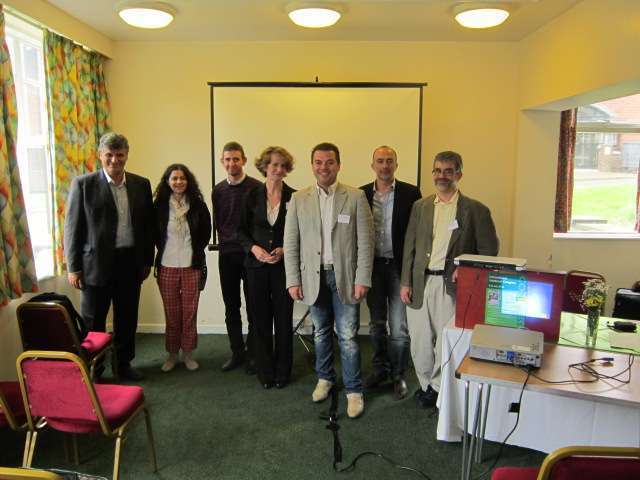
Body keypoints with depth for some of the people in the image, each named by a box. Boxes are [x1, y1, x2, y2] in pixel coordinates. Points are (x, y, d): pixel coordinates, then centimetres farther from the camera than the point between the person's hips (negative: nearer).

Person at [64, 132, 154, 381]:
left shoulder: (141, 184, 5)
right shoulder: (83, 184, -4)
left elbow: (148, 225, 9)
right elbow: (72, 227, -4)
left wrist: (147, 260, 8)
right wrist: (73, 267, -6)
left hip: (131, 263, 3)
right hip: (96, 263, -3)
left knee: (127, 318, 13)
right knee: (92, 321, 7)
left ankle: (123, 363, 30)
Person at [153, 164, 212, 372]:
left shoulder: (198, 204, -1)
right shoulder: (159, 205, -1)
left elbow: (206, 232, 8)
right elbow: (154, 233, 10)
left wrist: (196, 251, 6)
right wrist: (164, 250, 9)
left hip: (192, 266, 0)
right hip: (167, 267, 0)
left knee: (190, 312, 5)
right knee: (171, 313, 8)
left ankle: (188, 353, 20)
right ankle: (172, 354, 22)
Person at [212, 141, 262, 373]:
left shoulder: (256, 187, -7)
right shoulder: (218, 190, 7)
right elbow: (218, 222, 14)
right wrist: (226, 242, 4)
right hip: (227, 255, 4)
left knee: (253, 308, 4)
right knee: (231, 308, 11)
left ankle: (252, 354, 17)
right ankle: (237, 352, 24)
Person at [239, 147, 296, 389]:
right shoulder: (253, 195, 2)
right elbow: (242, 230, 6)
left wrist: (284, 250, -13)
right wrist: (253, 247, -11)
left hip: (284, 265, -1)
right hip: (257, 265, 1)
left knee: (283, 319, 5)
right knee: (261, 319, 8)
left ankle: (282, 372, 22)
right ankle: (265, 372, 23)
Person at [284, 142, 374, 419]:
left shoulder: (356, 197, -3)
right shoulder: (299, 199, 2)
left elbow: (365, 241, -4)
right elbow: (291, 243, 2)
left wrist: (362, 279, -9)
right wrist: (293, 280, -2)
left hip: (345, 276, -2)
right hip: (314, 276, 2)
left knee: (348, 336, 1)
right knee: (321, 332, 17)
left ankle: (353, 390, 17)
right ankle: (325, 378, 37)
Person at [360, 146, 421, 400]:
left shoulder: (411, 193, -4)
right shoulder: (361, 194, 3)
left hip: (399, 267, -2)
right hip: (372, 266, 3)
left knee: (399, 328, 3)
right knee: (376, 324, 15)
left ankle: (398, 375, 23)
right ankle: (380, 367, 34)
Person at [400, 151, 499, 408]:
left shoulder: (475, 210, -1)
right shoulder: (420, 206, 10)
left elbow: (489, 250, 1)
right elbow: (409, 247, 9)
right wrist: (405, 282, 4)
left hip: (452, 285, -3)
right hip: (420, 283, 3)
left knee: (446, 339, 2)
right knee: (420, 340, 10)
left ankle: (438, 388, 24)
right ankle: (426, 384, 32)